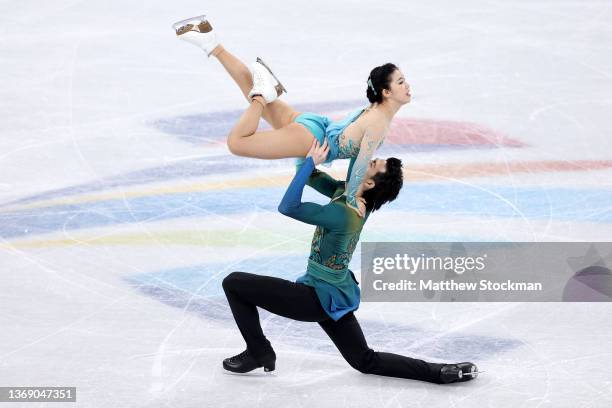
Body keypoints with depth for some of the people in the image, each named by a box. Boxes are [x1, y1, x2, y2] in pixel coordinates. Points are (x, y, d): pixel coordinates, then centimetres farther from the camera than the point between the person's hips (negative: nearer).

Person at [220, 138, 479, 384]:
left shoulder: (342, 213, -28)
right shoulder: (346, 192, -3)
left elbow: (287, 207, -28)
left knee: (234, 283, -3)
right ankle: (439, 372, 7)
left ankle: (259, 353, 9)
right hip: (337, 295, 9)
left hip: (318, 298, -9)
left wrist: (312, 161, -26)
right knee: (366, 362, 18)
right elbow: (310, 176, 9)